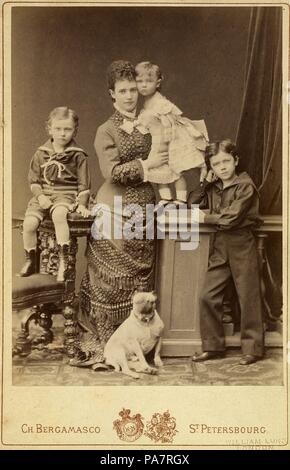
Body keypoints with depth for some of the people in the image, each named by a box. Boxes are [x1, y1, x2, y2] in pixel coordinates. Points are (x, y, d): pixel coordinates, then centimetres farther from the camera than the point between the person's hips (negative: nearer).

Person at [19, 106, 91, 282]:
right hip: (43, 195, 3)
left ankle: (64, 259, -29)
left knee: (59, 214, -37)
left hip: (66, 195, -3)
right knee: (29, 223, -19)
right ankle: (30, 261, 3)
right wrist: (40, 195, -6)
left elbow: (84, 183, 4)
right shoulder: (41, 153, 10)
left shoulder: (78, 155, 3)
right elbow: (34, 180, 11)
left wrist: (82, 203, -8)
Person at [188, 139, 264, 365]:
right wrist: (206, 182, 3)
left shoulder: (245, 185, -9)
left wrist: (206, 218, -5)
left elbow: (231, 217, -17)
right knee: (208, 296, 3)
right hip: (220, 244, 6)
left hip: (242, 243, -6)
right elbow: (192, 203, 11)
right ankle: (213, 346, 16)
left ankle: (253, 349, 13)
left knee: (248, 298, 1)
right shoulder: (214, 188, 12)